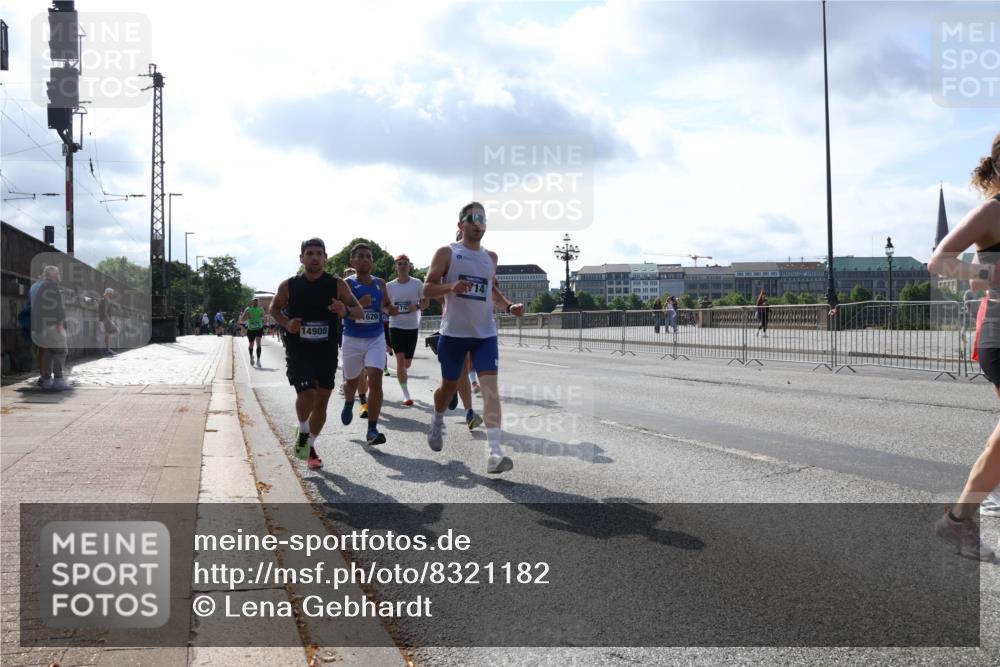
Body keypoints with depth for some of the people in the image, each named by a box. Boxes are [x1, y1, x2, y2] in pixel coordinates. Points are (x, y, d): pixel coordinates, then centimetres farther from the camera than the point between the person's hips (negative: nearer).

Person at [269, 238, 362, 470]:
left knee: (321, 401, 9)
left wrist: (345, 310, -22)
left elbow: (359, 311, 1)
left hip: (327, 352, 2)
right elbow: (274, 308, 12)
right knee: (307, 393, -21)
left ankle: (310, 446, 30)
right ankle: (302, 431, 10)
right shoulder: (289, 286, -4)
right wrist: (286, 323, -9)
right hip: (298, 352, -2)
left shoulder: (337, 285, -4)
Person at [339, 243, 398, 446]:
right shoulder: (347, 284, -7)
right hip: (352, 339, -1)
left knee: (375, 381, -15)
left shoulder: (380, 284, 5)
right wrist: (359, 305, -32)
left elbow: (386, 304, 22)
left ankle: (372, 430, -13)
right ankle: (349, 404, 53)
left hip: (376, 338, 1)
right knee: (352, 381, 18)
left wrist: (391, 309, -1)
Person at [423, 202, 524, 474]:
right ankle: (437, 422, 46)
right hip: (453, 332, -2)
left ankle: (494, 451, -20)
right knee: (449, 384, 12)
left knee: (490, 385, -13)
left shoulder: (491, 257, 12)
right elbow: (427, 289, -5)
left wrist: (509, 306, 8)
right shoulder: (447, 253, -3)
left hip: (485, 333, 3)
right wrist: (451, 287, -25)